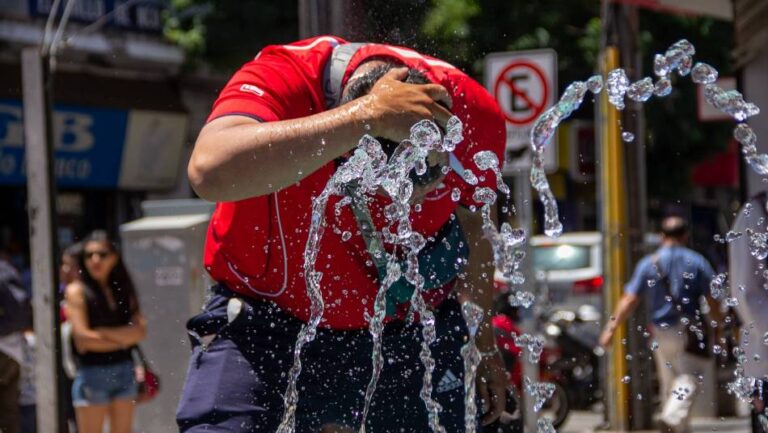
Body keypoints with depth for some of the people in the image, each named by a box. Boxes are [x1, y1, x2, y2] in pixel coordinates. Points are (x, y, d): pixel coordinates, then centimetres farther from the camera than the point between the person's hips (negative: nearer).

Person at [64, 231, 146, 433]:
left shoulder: (123, 289, 8)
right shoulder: (77, 291, -4)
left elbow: (140, 330, -3)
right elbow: (83, 338, -12)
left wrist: (105, 333, -12)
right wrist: (122, 340, -3)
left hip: (124, 371, 5)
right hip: (92, 373, -5)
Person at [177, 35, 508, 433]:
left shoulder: (472, 113, -15)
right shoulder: (278, 79, -28)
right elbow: (210, 172, -50)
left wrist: (485, 344, 19)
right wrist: (368, 115, -50)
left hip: (408, 332, 3)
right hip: (267, 320, -3)